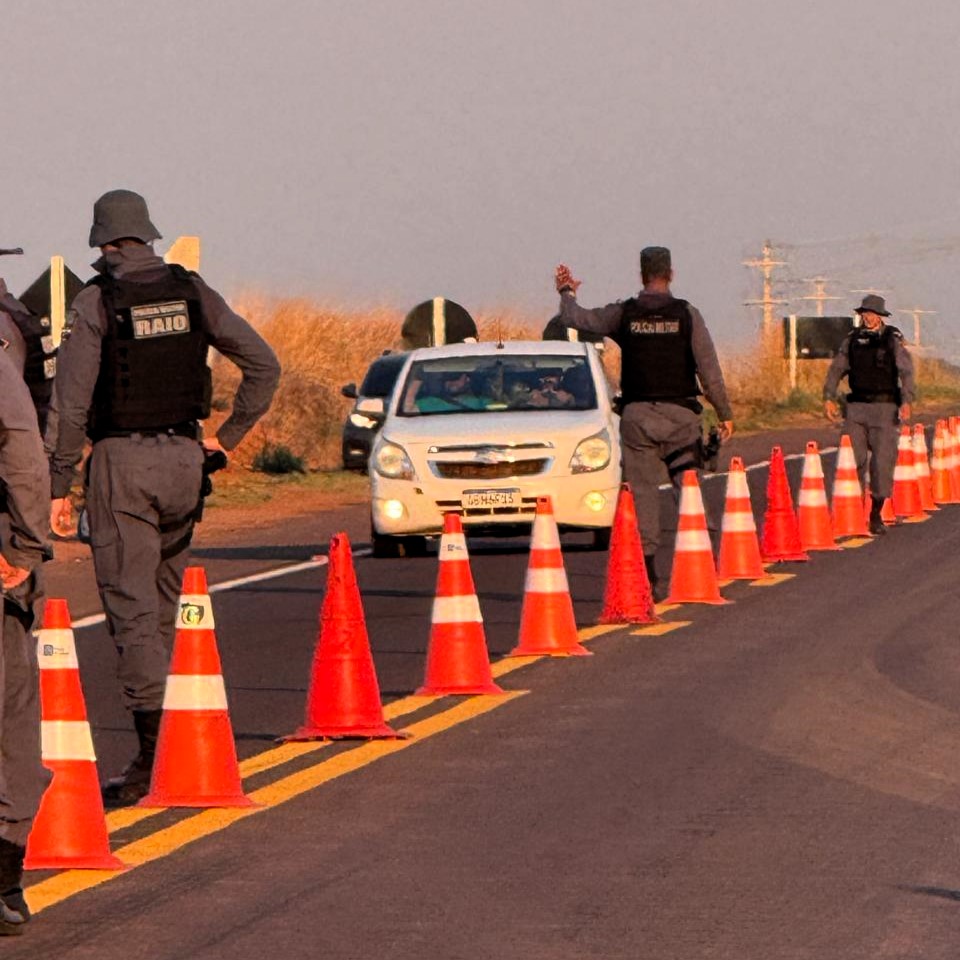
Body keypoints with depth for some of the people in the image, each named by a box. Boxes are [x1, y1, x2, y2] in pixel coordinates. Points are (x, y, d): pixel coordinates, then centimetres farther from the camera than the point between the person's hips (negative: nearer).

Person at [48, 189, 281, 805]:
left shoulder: (96, 303, -8)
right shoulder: (191, 291, 5)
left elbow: (72, 402, -12)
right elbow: (264, 366, 4)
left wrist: (59, 487, -7)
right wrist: (226, 438, 10)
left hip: (121, 460, -4)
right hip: (183, 456, 5)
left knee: (131, 607, -7)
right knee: (164, 601, 18)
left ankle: (151, 756, -15)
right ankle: (160, 720, 23)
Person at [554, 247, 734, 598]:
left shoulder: (623, 314, 0)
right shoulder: (687, 315, -2)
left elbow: (576, 318, 8)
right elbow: (709, 370, -3)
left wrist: (566, 293, 29)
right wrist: (724, 413, 4)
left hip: (637, 414, 1)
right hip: (679, 412, -1)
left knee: (642, 492, 2)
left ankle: (648, 572, -4)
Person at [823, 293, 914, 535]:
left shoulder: (893, 339, -2)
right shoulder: (853, 339, 9)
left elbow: (906, 371, -10)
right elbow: (837, 368, 11)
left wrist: (906, 401, -23)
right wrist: (828, 398, -2)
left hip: (885, 407, -3)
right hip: (857, 407, 3)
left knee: (882, 461, -4)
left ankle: (876, 516, 7)